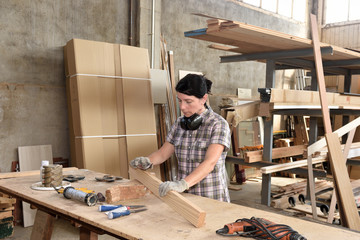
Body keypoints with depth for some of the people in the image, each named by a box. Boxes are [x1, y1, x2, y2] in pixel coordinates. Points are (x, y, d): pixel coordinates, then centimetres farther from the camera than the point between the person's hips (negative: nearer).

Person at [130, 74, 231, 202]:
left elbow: (210, 163, -26)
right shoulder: (179, 123, 4)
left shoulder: (218, 124, -14)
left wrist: (183, 184, -40)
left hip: (212, 199, -4)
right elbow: (163, 153, 9)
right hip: (185, 196, 5)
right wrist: (147, 161, -12)